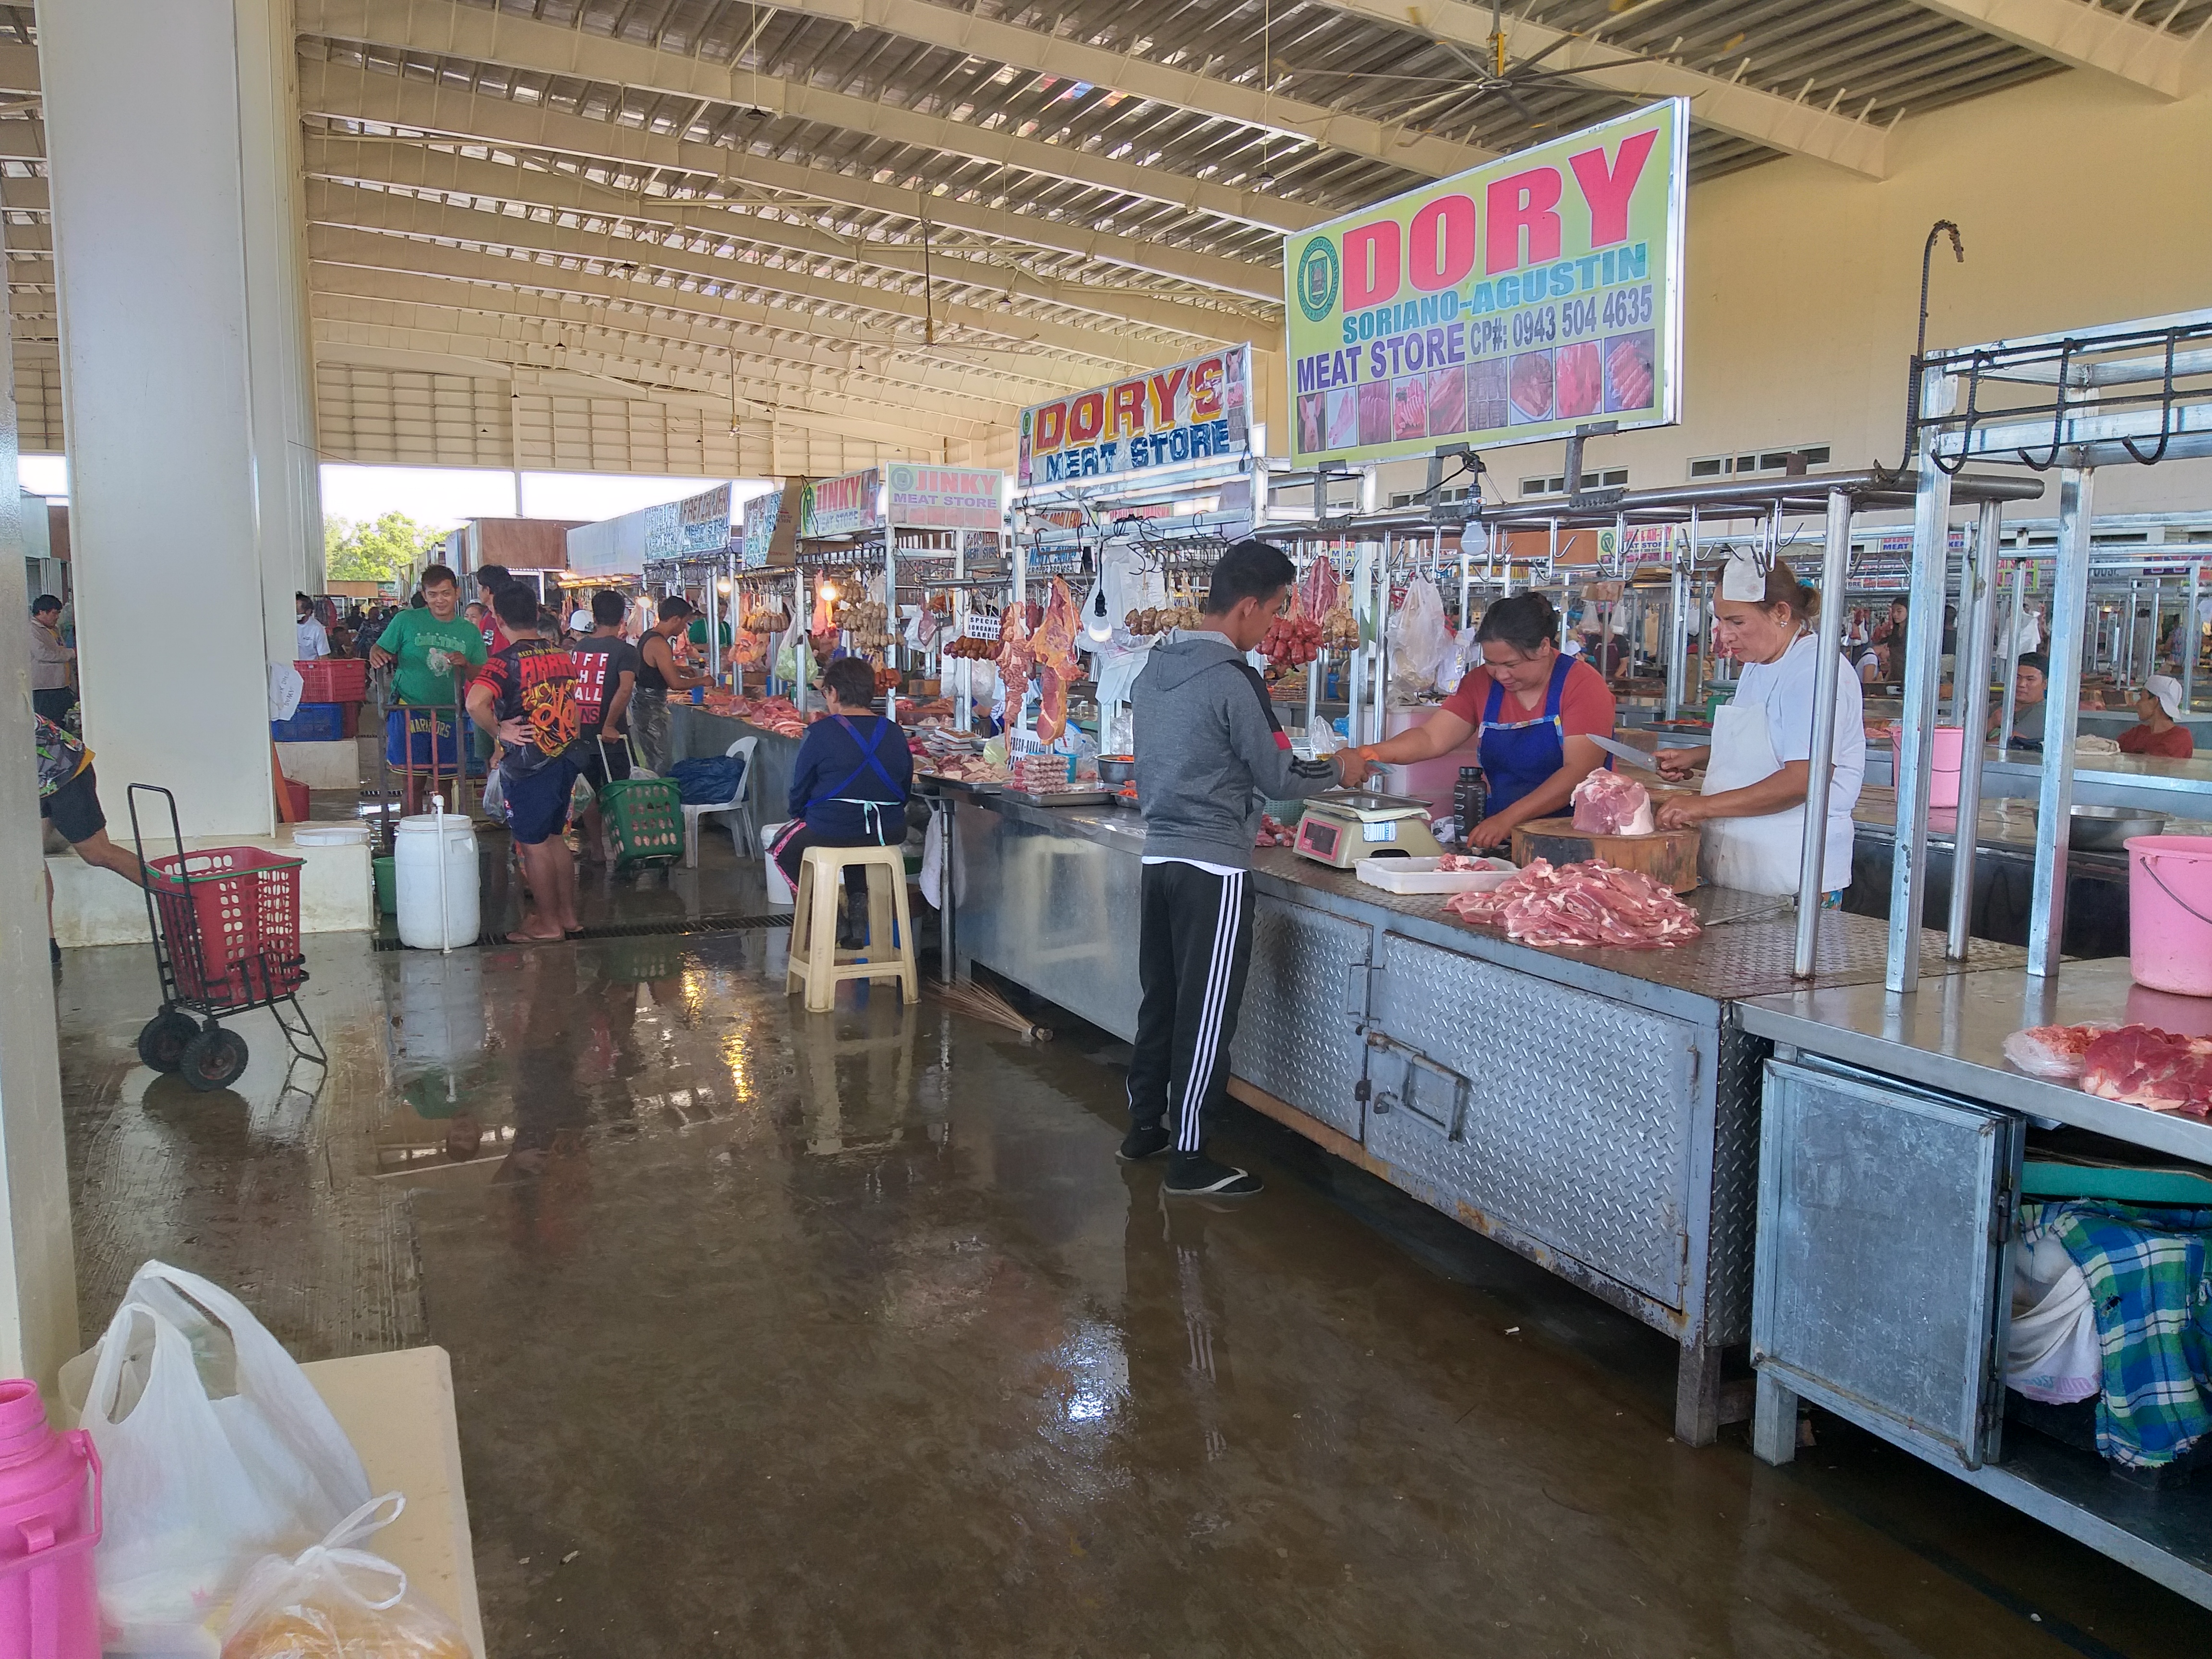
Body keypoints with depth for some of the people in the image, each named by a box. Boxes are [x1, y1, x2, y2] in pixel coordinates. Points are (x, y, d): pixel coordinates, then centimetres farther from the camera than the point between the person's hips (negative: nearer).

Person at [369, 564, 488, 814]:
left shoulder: (470, 632, 10)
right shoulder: (406, 621, 3)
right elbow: (382, 650, 6)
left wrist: (465, 663, -11)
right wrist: (375, 654, -17)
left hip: (448, 715, 2)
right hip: (410, 711, -2)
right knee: (414, 781, -4)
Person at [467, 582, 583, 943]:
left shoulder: (506, 659, -15)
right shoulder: (562, 654, 6)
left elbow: (476, 702, -32)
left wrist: (499, 730, -16)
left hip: (527, 764, -7)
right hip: (565, 758, 7)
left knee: (533, 844, 4)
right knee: (554, 837, 19)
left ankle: (549, 925, 11)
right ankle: (568, 914, 24)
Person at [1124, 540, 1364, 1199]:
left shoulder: (1155, 667, 9)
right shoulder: (1233, 679, -16)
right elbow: (1278, 778, -12)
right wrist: (1340, 768, 6)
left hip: (1158, 854, 8)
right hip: (1213, 867, -8)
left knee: (1160, 999, 17)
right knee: (1206, 1015, -1)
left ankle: (1144, 1127, 27)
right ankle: (1188, 1159, 6)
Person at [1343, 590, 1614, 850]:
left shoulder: (1583, 685, -8)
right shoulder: (1481, 682, 8)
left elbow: (1579, 771, -18)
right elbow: (1431, 739, -1)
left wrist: (1508, 818, -27)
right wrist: (1370, 754, -20)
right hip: (1499, 840, 6)